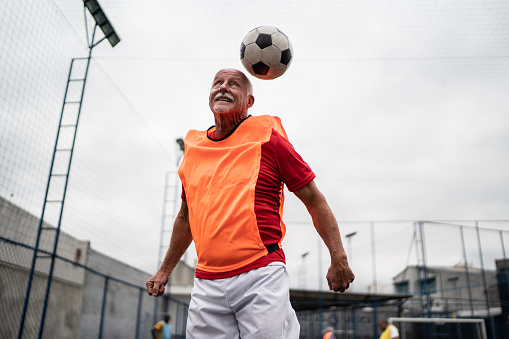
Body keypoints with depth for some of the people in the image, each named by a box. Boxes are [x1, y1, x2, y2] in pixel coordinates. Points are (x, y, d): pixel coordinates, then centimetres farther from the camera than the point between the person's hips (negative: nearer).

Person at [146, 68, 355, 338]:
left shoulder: (267, 139, 0)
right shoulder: (193, 147, 12)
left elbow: (314, 200, 2)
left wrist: (338, 259, -3)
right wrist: (165, 270, 26)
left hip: (262, 278, -4)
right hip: (206, 285, 4)